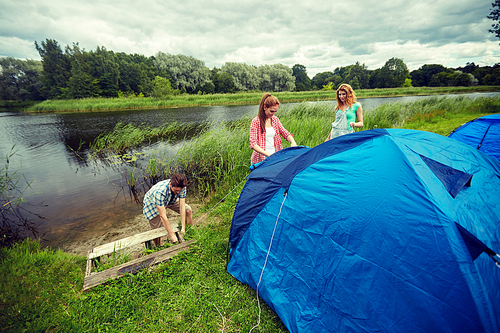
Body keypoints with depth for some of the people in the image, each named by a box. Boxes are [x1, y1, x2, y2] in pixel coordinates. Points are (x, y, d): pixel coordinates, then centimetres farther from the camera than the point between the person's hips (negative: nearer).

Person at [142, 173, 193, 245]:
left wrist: (183, 228, -26)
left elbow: (182, 207, -25)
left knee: (188, 210, -8)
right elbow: (162, 216, -39)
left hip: (170, 200, 4)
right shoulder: (159, 191, -43)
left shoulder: (181, 187, -29)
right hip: (152, 203, -4)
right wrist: (172, 235, -33)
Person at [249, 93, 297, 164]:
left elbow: (285, 133, 14)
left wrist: (293, 142, -8)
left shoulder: (275, 119, 11)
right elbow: (253, 144, -14)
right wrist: (268, 154, -25)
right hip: (260, 160, -4)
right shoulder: (256, 122, -7)